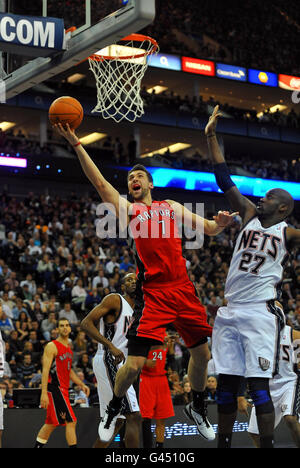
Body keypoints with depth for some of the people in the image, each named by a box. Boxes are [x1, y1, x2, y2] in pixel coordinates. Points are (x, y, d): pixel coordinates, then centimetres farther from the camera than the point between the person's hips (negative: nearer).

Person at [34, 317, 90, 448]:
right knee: (71, 421, -12)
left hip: (63, 389, 9)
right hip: (54, 388, -9)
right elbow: (45, 370, -16)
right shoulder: (52, 346, -9)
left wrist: (81, 384, 17)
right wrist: (44, 393, -23)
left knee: (51, 424, 13)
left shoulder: (68, 348, 17)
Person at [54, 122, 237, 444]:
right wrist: (75, 143, -15)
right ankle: (113, 412, 15)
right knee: (134, 363, -11)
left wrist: (220, 224, -8)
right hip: (152, 293, -4)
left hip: (183, 289, 4)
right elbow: (99, 182, -6)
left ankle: (197, 408, 35)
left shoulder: (171, 207, 17)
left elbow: (209, 229, 17)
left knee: (201, 353, 10)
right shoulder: (127, 209, 6)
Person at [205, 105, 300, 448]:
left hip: (260, 313, -5)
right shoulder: (249, 216, 14)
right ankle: (223, 444, 15)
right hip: (230, 312, 5)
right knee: (225, 383, 7)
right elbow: (224, 181, 13)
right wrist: (211, 138, 9)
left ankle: (268, 446, -7)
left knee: (258, 386, -10)